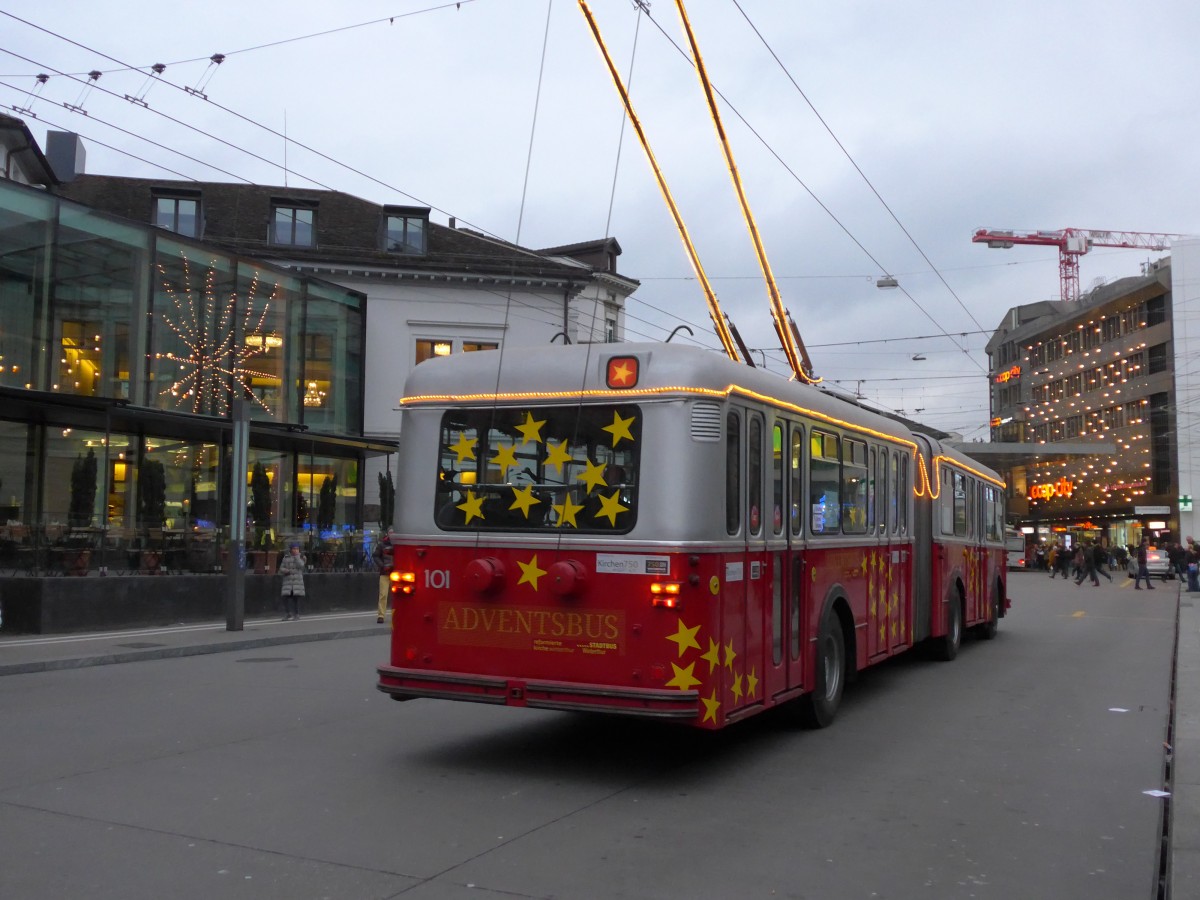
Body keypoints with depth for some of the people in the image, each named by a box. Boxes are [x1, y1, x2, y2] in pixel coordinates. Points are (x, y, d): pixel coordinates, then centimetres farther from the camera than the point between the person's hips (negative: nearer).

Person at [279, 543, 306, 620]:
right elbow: (281, 569, 8)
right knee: (286, 597, -7)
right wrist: (287, 571, -12)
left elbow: (300, 565, -12)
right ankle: (287, 614, 3)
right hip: (288, 581, 1)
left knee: (296, 598, -2)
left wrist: (297, 556, -9)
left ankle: (296, 614, 7)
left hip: (298, 581, -1)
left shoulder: (301, 558, 7)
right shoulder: (286, 558, 10)